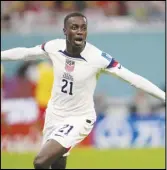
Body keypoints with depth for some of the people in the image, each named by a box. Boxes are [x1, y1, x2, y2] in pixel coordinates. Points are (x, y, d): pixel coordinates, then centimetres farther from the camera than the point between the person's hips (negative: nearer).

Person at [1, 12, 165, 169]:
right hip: (54, 115, 5)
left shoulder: (98, 58, -22)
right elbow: (24, 52, 7)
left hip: (78, 119, -5)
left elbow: (133, 78, -18)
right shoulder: (54, 47, -11)